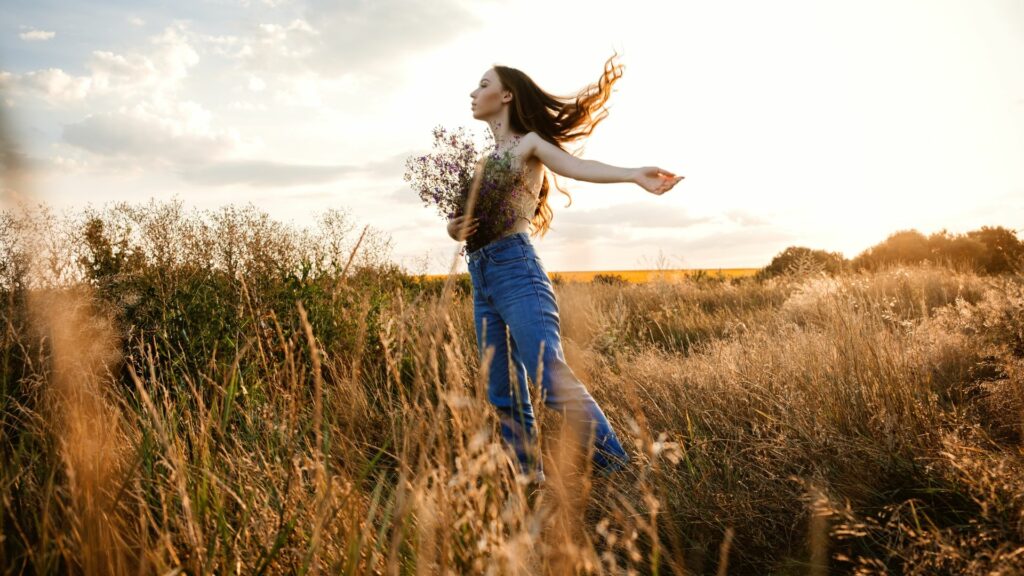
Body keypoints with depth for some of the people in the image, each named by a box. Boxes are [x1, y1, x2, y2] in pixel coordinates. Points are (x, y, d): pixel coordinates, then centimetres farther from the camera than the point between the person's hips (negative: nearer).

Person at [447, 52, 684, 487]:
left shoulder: (528, 143, 3)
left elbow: (577, 166, -17)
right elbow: (459, 219, 23)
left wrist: (633, 175, -36)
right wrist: (454, 227, -3)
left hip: (516, 267, -7)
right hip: (480, 279, 8)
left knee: (551, 379, -18)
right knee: (503, 395, 6)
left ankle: (618, 471, -10)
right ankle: (530, 478, 15)